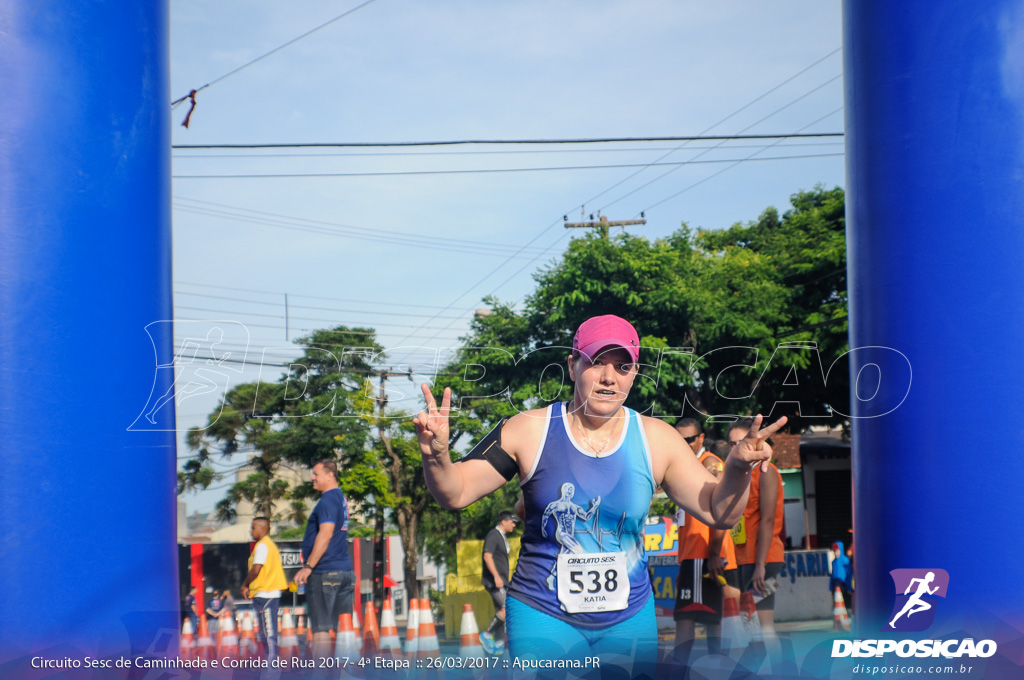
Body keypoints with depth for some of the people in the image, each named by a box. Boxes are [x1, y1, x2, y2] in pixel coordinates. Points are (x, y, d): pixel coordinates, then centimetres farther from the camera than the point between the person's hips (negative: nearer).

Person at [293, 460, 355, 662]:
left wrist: (308, 566, -20)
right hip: (346, 570, 9)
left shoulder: (328, 499, -11)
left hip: (325, 572, -9)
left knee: (320, 628, -6)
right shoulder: (341, 499, 18)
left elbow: (326, 534, -20)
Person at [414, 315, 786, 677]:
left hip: (630, 619, 2)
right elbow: (456, 493, -7)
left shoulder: (655, 439, -2)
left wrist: (737, 468, -17)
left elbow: (719, 513, 2)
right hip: (543, 619, -2)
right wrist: (437, 457, -27)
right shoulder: (530, 431, -8)